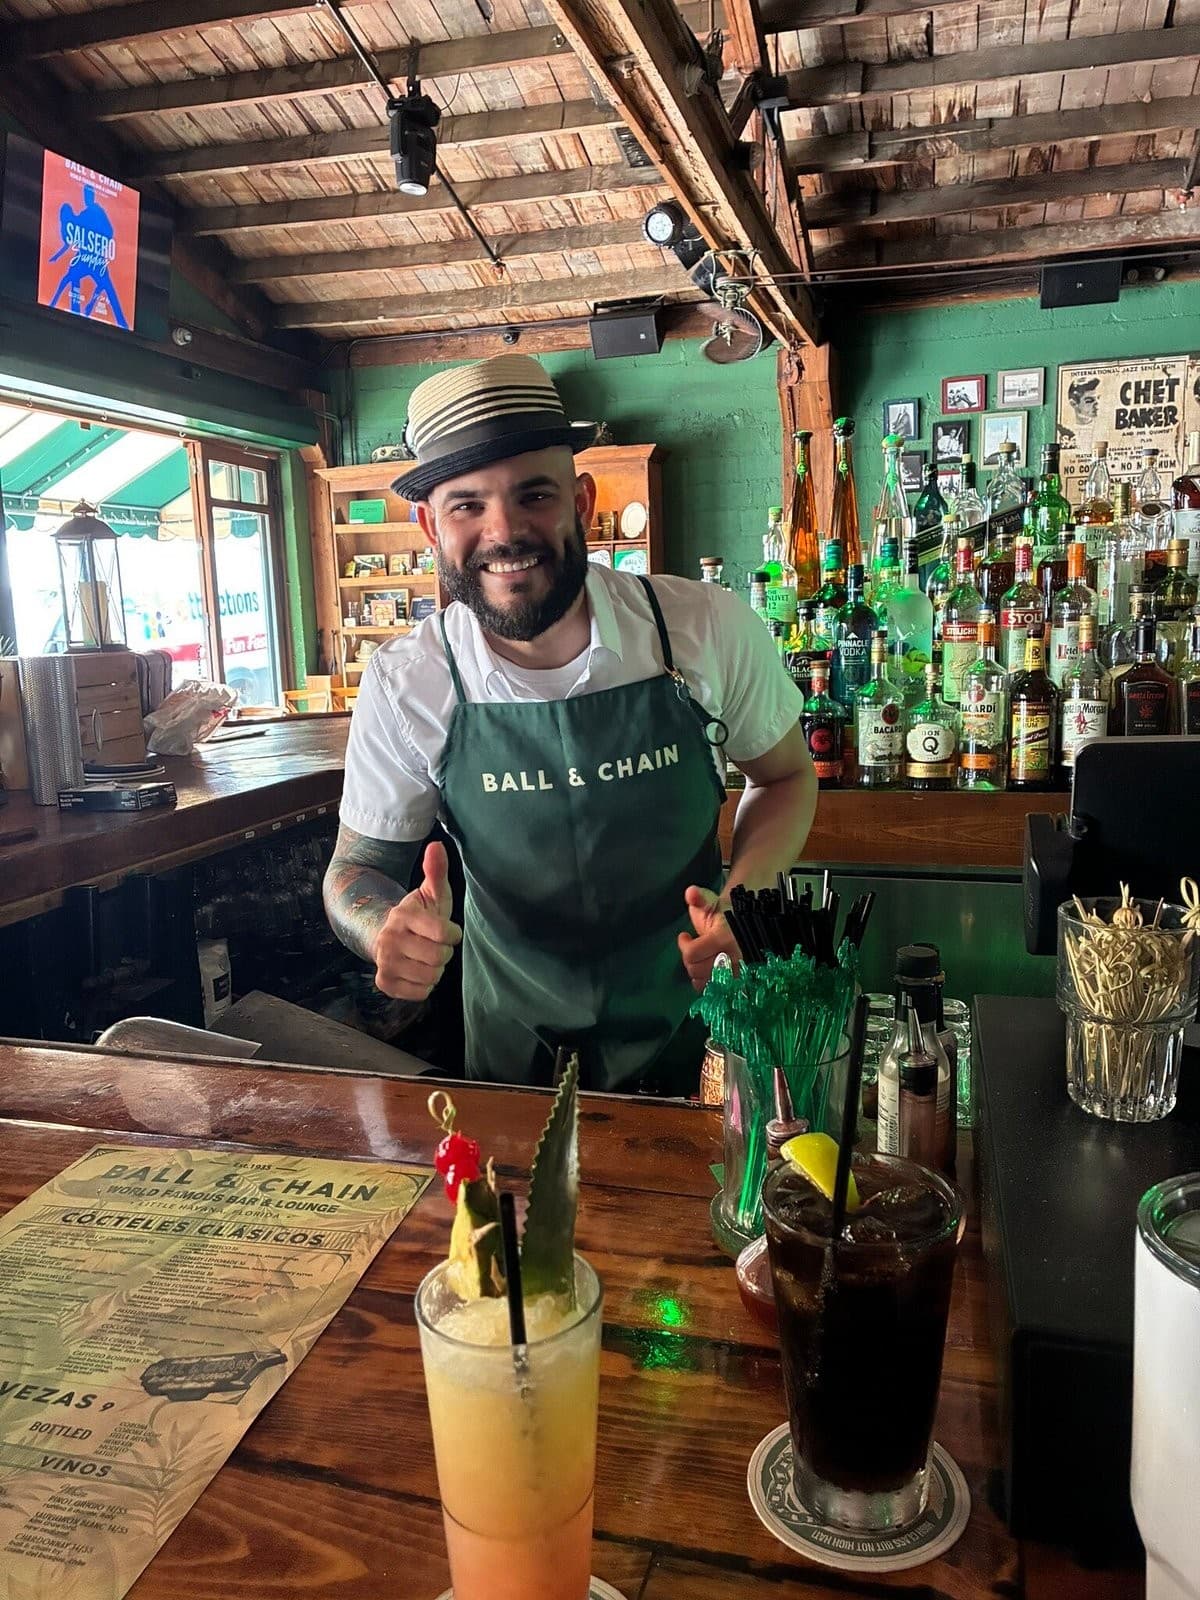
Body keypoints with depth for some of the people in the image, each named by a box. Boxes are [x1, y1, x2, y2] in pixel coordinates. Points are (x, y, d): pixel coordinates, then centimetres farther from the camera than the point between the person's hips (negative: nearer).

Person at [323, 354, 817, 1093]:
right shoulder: (406, 683, -17)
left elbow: (786, 776, -2)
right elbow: (357, 868, -6)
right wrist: (387, 929, -30)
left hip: (693, 1025, 0)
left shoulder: (710, 629, -18)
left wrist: (740, 901, -21)